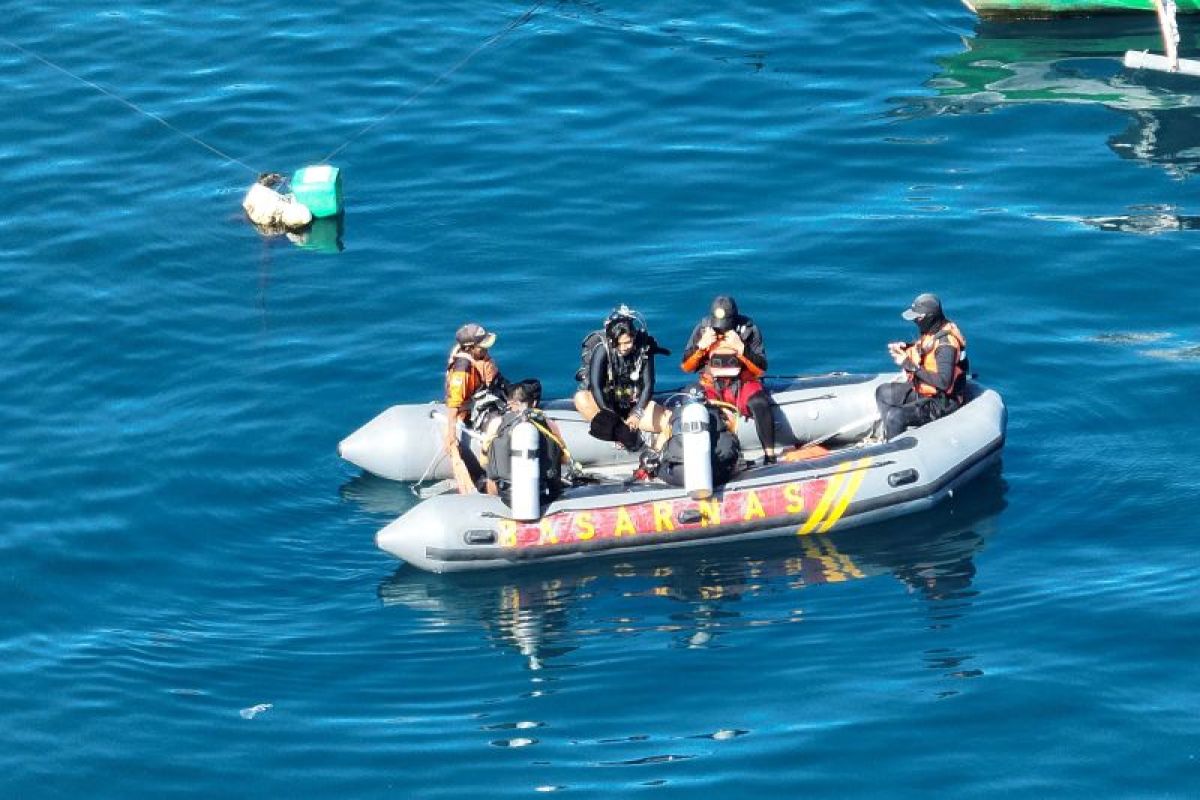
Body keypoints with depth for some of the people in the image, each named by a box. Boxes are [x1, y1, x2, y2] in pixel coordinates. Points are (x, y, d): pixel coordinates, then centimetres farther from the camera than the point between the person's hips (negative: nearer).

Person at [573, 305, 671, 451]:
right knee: (581, 399, -35)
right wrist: (609, 416, -41)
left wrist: (637, 413, -37)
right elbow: (595, 385, -28)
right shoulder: (602, 349, -21)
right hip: (605, 402, -1)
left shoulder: (644, 349, -15)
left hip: (633, 404, 1)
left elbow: (648, 385, -21)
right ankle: (625, 435, -34)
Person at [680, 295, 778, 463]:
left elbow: (761, 369, -10)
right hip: (711, 386, 2)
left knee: (759, 403, -34)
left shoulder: (748, 329, -7)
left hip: (743, 383, -2)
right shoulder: (703, 328, -2)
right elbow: (686, 367, 1)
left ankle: (770, 455, -30)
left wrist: (741, 348, -23)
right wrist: (701, 346, -16)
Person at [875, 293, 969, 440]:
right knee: (883, 392, 18)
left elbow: (944, 382, -34)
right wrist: (905, 348, -3)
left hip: (941, 402, -10)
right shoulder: (929, 331, 0)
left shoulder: (946, 343, -28)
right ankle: (888, 435, 20)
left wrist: (911, 365, -29)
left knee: (895, 416, -27)